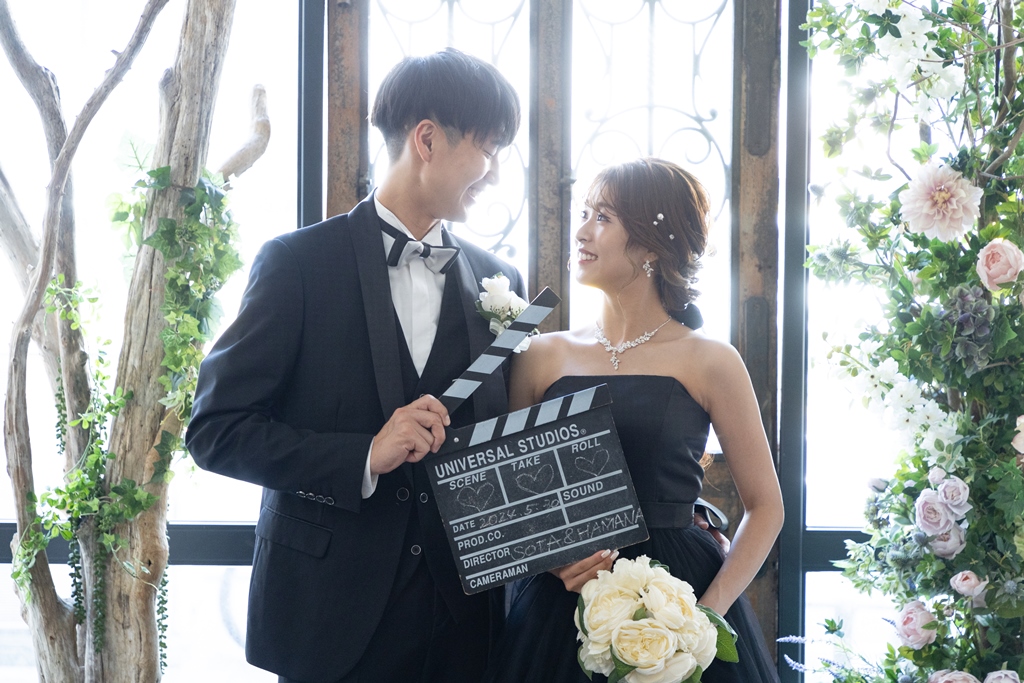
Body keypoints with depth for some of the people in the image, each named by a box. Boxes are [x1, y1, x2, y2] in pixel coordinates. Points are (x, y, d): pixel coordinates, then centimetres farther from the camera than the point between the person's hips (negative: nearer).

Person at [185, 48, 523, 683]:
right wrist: (363, 457, -20)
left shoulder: (498, 280, 8)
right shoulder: (299, 262, -5)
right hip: (333, 613, -4)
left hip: (462, 615, 4)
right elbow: (215, 428, -8)